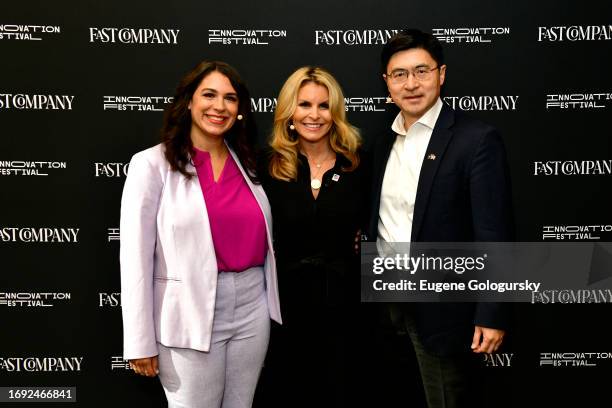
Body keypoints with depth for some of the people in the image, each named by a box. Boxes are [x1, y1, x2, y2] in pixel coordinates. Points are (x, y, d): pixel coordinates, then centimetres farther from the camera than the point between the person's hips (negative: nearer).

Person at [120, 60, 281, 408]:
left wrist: (271, 305, 11)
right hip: (190, 317, -4)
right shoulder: (152, 164, -6)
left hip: (253, 311, 5)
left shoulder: (246, 163, 9)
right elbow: (136, 256, -8)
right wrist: (141, 341, -9)